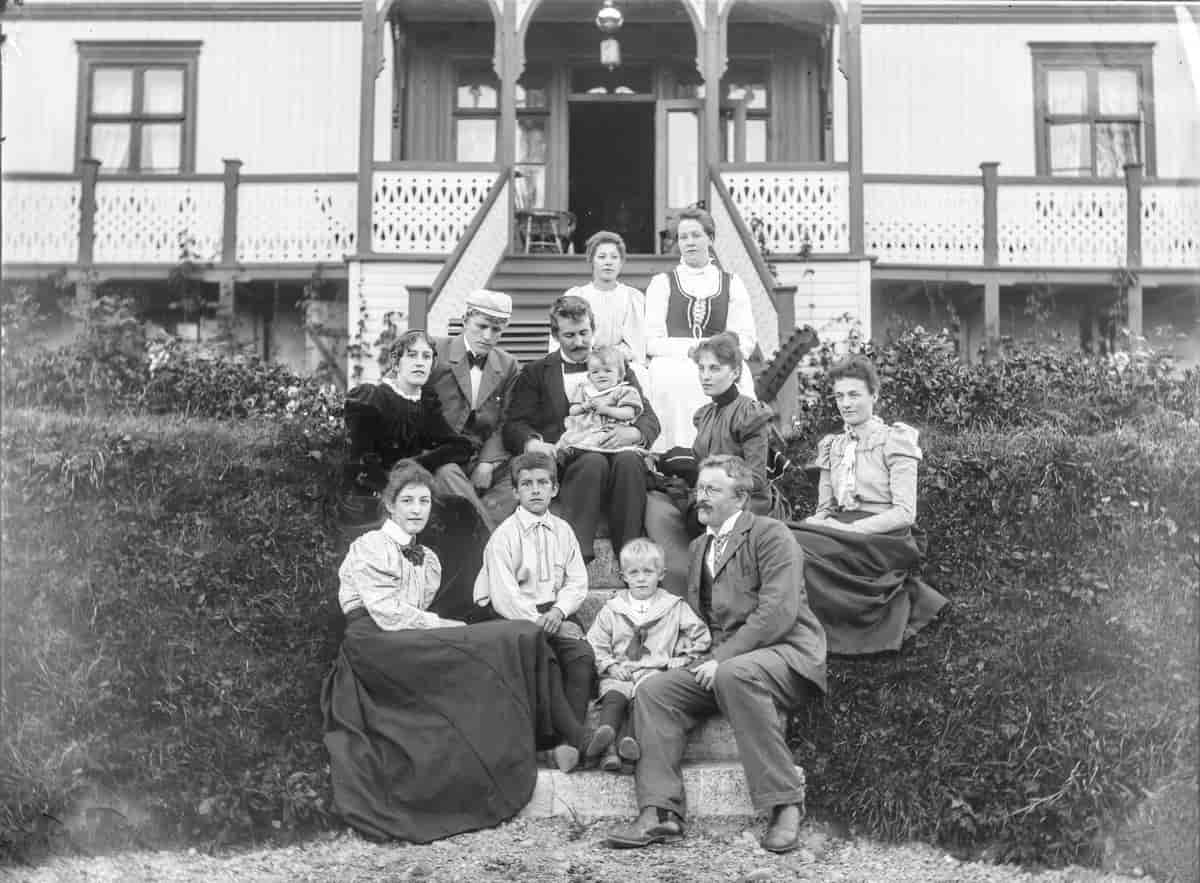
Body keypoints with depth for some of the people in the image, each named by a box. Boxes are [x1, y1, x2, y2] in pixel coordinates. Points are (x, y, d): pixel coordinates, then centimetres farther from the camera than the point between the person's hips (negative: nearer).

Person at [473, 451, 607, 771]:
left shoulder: (563, 531, 12)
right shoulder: (504, 535, -4)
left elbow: (577, 583, 8)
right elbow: (503, 597, -12)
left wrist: (558, 611, -12)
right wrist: (540, 622, -19)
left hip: (554, 611, 4)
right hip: (514, 618, -4)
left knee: (583, 654, -24)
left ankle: (568, 739, -28)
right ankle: (576, 735, -25)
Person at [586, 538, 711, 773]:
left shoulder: (675, 607, 14)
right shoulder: (612, 609, 17)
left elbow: (701, 637, 12)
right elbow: (595, 645, 14)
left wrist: (680, 661, 2)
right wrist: (610, 666, -3)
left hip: (655, 671, -1)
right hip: (619, 674, 1)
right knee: (613, 695, -31)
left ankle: (628, 739, -52)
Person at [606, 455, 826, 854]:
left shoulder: (771, 534, -5)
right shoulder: (699, 545, 20)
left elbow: (779, 612, -17)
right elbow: (696, 615, 22)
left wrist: (723, 658, -20)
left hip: (784, 652, -7)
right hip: (720, 661, 7)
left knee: (733, 674, -38)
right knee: (654, 690, -14)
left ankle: (786, 805, -27)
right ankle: (659, 814, -16)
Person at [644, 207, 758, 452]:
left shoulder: (732, 284, 18)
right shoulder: (662, 283, 15)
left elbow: (746, 339, 9)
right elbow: (651, 341, 5)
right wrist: (689, 350, -9)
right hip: (674, 370, 0)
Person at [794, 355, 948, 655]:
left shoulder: (895, 440, -1)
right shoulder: (832, 446, 18)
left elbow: (905, 513, -10)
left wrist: (851, 528, -20)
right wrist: (817, 522, -8)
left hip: (884, 540, -6)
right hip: (842, 536, 6)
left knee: (798, 546, -31)